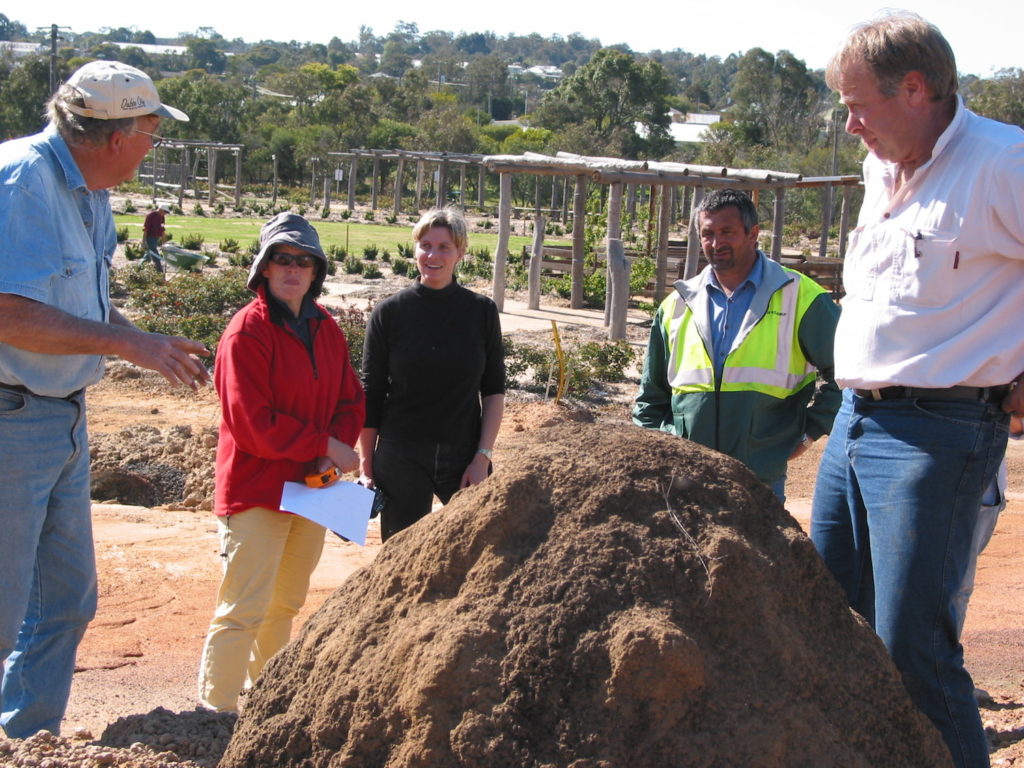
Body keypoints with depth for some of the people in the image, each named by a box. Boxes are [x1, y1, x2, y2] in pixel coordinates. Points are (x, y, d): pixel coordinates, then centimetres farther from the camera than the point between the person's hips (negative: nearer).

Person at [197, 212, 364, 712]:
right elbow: (254, 424, -18)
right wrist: (327, 445, -13)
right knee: (244, 608, -8)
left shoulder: (325, 329, 9)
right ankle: (216, 709, -1)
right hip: (257, 492, -7)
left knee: (286, 604, 17)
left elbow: (350, 400, 11)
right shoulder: (247, 331, -13)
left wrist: (334, 456, -7)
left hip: (311, 488, 7)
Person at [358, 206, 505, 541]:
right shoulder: (390, 312, -2)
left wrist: (483, 455, -5)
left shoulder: (482, 311, 1)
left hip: (464, 457, 1)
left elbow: (494, 390, 5)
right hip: (401, 460, -1)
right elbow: (370, 395, 1)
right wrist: (366, 469, 0)